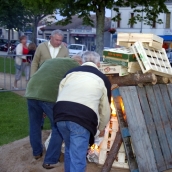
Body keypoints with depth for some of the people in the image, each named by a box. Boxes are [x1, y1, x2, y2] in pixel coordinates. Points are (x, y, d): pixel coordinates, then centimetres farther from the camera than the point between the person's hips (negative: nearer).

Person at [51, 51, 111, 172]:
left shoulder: (70, 72, 26)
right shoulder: (103, 79, 21)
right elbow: (105, 108, 27)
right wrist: (101, 127, 44)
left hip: (60, 114, 4)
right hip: (83, 118, -4)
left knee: (70, 150, 27)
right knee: (78, 158, 4)